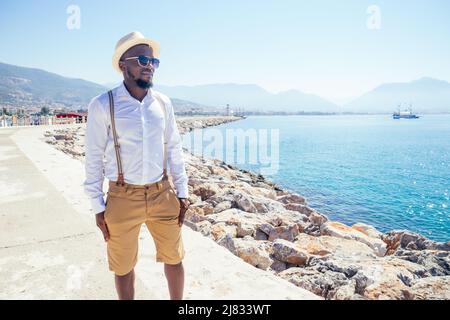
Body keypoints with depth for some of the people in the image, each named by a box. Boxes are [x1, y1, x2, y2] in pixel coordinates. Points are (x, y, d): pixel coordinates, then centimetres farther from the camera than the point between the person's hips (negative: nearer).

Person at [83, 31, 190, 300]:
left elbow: (174, 149, 7)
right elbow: (94, 159, -4)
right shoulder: (103, 106, -8)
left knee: (174, 258, 16)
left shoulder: (163, 103, 2)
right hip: (123, 198, -3)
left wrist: (182, 192, 5)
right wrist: (98, 206, -3)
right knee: (124, 267, 15)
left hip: (163, 193, 3)